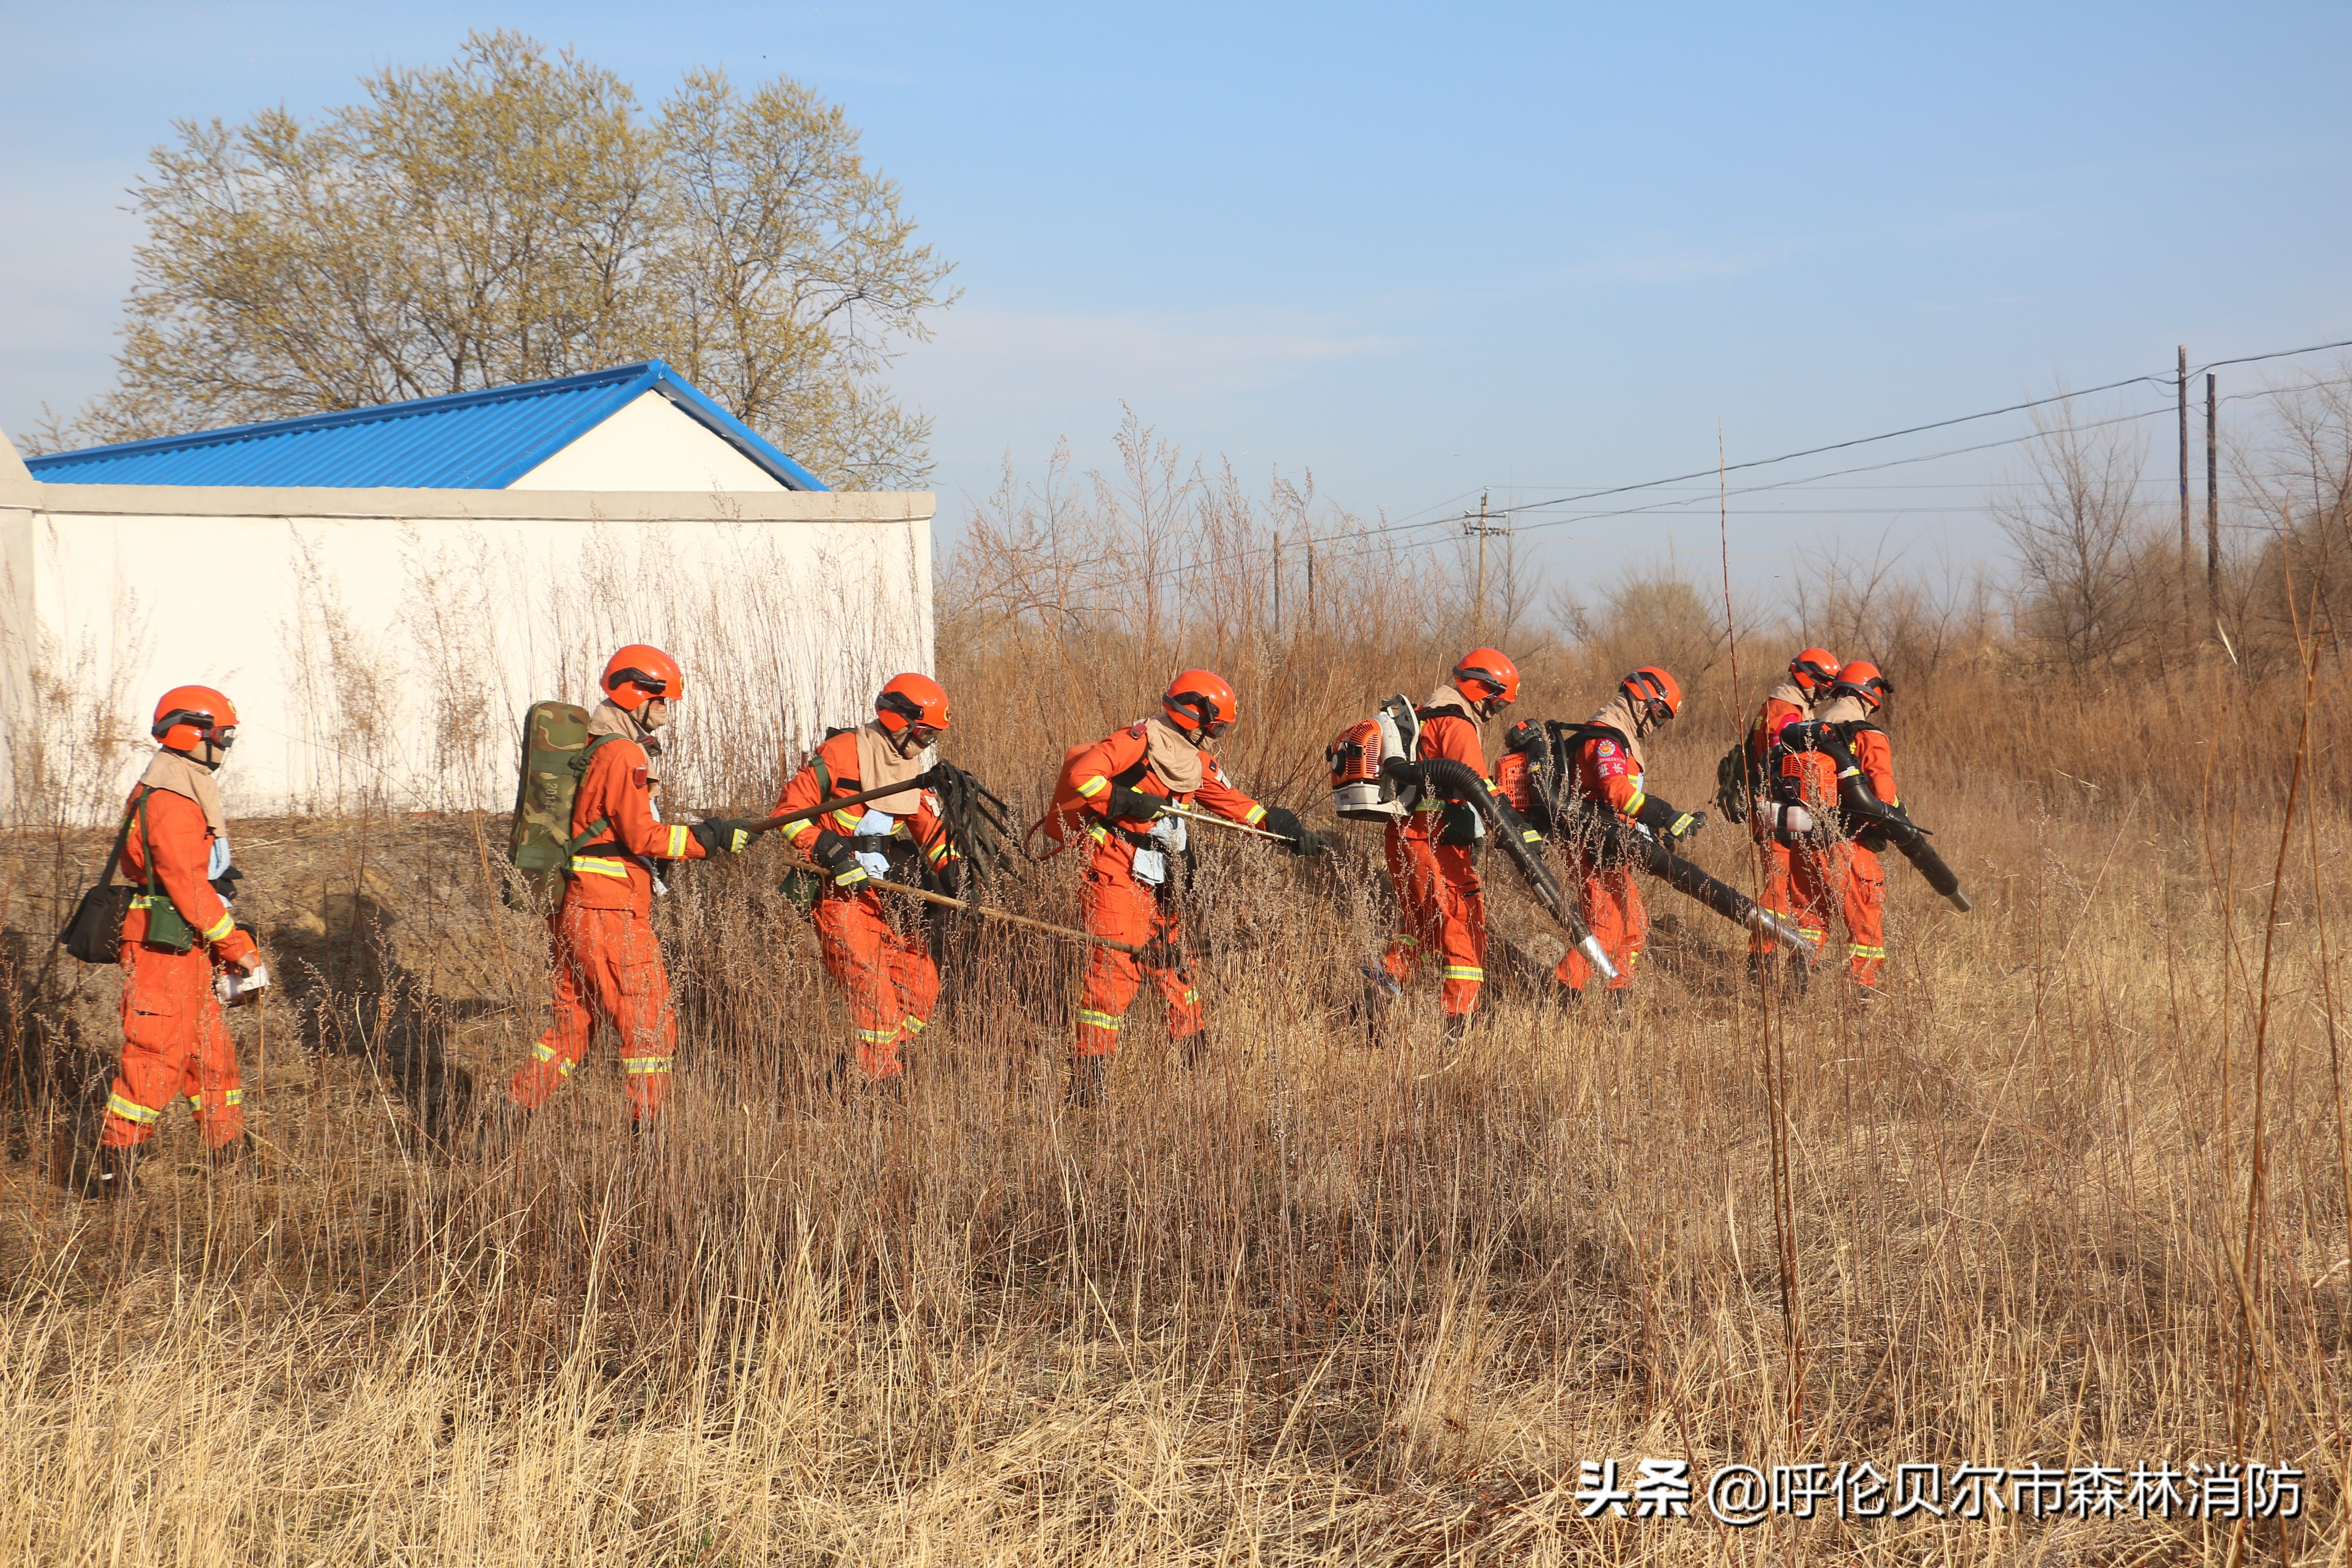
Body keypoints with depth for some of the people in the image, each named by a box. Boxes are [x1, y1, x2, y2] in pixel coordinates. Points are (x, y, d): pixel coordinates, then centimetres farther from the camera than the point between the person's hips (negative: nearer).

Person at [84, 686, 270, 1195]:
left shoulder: (185, 793, 18)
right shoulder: (170, 802, -17)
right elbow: (188, 886, -21)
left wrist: (225, 953, 21)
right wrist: (238, 948, -17)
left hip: (187, 952, 11)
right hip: (165, 949, -11)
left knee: (211, 1048, 17)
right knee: (157, 1057, -8)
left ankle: (230, 1150, 26)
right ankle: (110, 1167, -5)